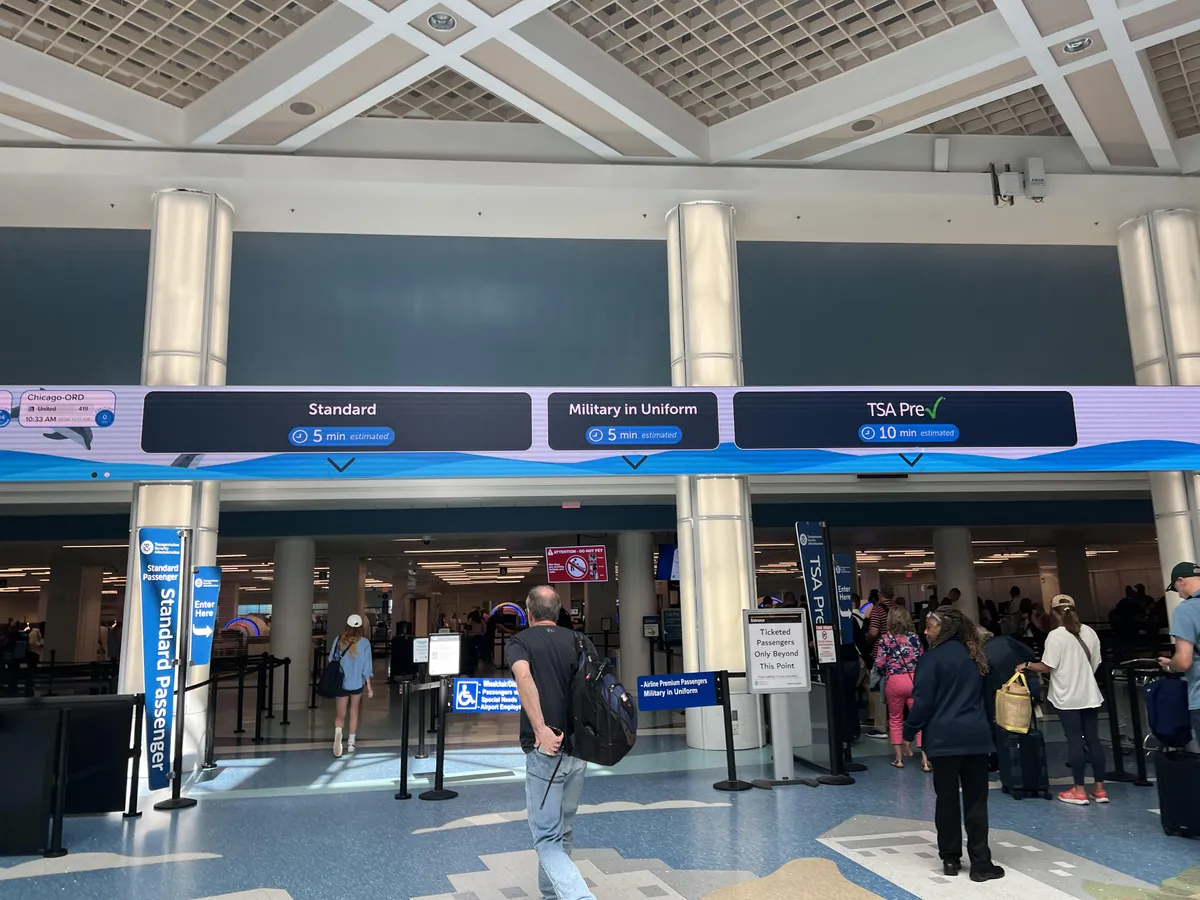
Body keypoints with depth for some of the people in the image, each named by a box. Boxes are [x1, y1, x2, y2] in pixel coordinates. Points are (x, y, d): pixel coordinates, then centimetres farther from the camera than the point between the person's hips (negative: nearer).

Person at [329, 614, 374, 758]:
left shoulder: (339, 640, -2)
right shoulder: (364, 642, -7)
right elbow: (366, 667, -7)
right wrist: (369, 686, 0)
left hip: (340, 683, 0)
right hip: (357, 683, 0)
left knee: (340, 714, 6)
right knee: (354, 711, 18)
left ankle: (338, 732, -25)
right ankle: (351, 743, 20)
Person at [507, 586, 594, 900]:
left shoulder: (520, 641, -2)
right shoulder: (576, 640, 10)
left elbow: (523, 676, -23)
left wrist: (540, 728, -24)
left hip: (545, 750, -5)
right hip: (578, 748, 5)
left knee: (548, 839, 0)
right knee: (563, 832, 22)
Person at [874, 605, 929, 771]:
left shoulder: (885, 639, -4)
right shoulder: (914, 637, 3)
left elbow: (879, 665, -7)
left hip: (894, 682, -1)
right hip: (915, 680, 1)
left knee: (895, 719, 14)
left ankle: (899, 759, 18)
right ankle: (925, 760, -2)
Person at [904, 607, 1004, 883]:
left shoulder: (932, 657, -10)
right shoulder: (975, 655, 10)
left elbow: (923, 701, -12)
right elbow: (986, 695, 19)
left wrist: (909, 731, 0)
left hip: (944, 737, -5)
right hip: (976, 735, 5)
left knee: (947, 799, 6)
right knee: (976, 800, 6)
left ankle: (951, 859, 14)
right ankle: (980, 863, 5)